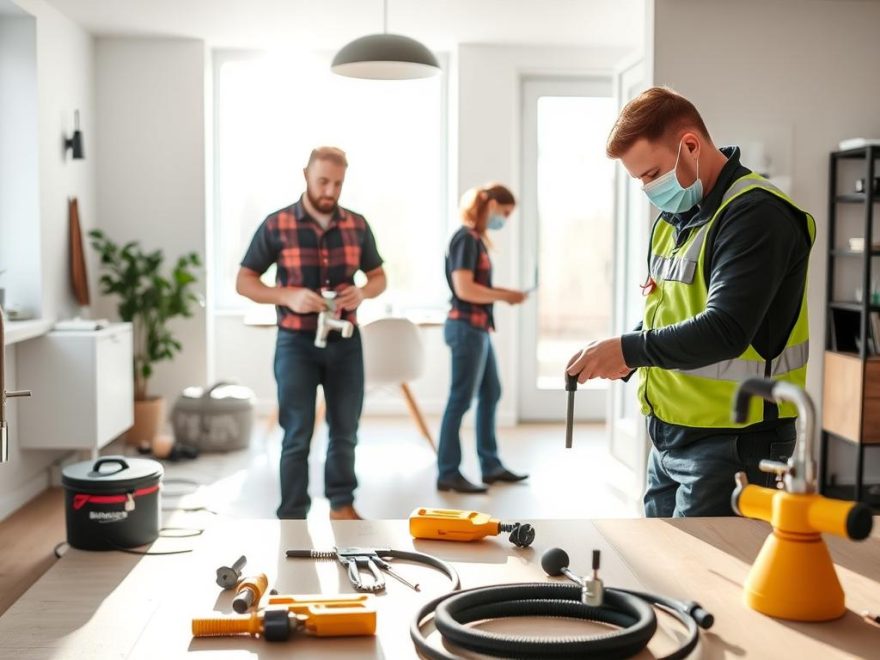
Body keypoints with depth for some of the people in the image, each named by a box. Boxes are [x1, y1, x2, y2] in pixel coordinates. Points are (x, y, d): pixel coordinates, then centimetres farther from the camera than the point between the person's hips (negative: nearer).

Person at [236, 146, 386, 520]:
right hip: (296, 343, -3)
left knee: (345, 431, 13)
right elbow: (243, 281, -3)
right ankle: (292, 519, 11)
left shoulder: (357, 225, 3)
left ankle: (342, 505, 30)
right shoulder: (277, 225, -6)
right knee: (297, 436, 2)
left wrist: (363, 292, -11)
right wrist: (288, 297, -19)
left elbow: (379, 277, 13)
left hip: (345, 341, 3)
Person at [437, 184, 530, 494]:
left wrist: (503, 293, 3)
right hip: (466, 327, -10)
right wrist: (505, 296, -12)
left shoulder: (477, 239, 15)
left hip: (479, 328, 10)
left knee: (490, 394, 15)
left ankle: (491, 466, 25)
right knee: (460, 400, -4)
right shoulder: (466, 238, -14)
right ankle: (448, 474, 4)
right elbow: (464, 289, -22)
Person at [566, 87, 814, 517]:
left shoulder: (756, 215, -16)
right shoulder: (672, 218, 13)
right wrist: (619, 358, -1)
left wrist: (629, 349, -22)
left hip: (732, 444, -9)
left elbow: (725, 330, -26)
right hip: (669, 435, 9)